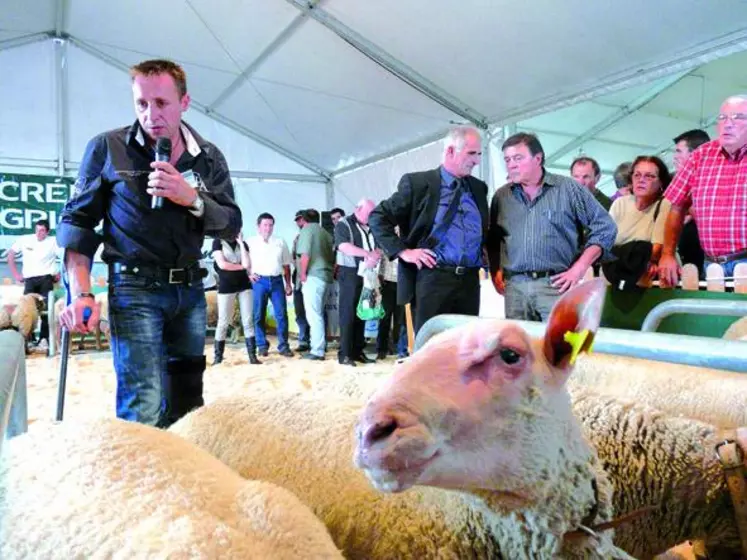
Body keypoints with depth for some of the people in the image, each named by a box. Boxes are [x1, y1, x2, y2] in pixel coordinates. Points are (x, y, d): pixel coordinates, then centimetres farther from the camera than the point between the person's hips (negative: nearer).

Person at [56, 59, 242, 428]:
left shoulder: (208, 157, 7)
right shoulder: (107, 147, -1)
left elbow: (231, 225, 3)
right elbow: (77, 221, 0)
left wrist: (192, 198, -16)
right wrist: (80, 294, -10)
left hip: (189, 290, 4)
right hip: (134, 288, -4)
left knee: (187, 403, 12)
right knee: (144, 408, -13)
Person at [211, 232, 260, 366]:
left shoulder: (243, 244, 10)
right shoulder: (218, 242, 1)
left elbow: (247, 264, -5)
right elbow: (222, 264, -11)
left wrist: (241, 244, -5)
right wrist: (241, 266, -3)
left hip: (244, 286, 3)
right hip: (226, 287, -3)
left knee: (248, 322, 0)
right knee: (223, 323, 2)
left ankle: (252, 356, 1)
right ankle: (218, 357, 12)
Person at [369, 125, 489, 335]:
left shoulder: (479, 187, 14)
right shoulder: (418, 182, -2)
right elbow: (378, 217, -2)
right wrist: (402, 251, -10)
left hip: (470, 281, 5)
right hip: (432, 278, -5)